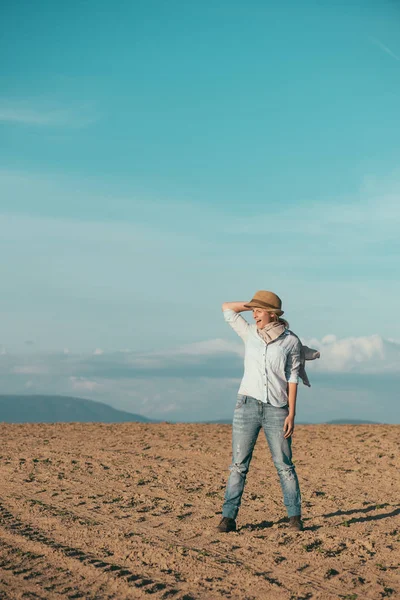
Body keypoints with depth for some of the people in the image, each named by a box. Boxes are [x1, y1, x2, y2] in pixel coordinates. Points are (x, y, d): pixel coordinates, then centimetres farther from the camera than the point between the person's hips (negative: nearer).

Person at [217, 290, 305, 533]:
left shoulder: (291, 341, 0)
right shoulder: (250, 334, 8)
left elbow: (292, 379, 0)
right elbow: (227, 308, 16)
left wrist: (291, 414, -5)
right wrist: (256, 304, 11)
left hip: (276, 410, -2)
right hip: (247, 406, 2)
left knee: (284, 465, 1)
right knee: (239, 464, -1)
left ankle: (295, 516, 9)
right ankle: (228, 517, -1)